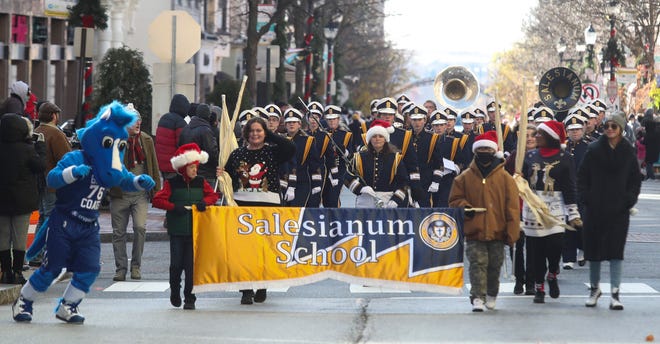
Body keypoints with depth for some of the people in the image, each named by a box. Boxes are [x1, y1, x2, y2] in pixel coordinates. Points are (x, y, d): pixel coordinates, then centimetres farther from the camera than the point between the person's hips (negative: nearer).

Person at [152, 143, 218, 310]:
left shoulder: (201, 182, 7)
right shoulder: (172, 183, -2)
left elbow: (213, 195, 10)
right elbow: (157, 200, -7)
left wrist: (204, 202, -10)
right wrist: (173, 207, -19)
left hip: (195, 231, 2)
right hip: (177, 231, -2)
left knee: (191, 265, 0)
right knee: (176, 264, 0)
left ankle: (189, 298, 7)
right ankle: (175, 292, 25)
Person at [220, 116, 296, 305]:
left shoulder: (273, 152, 2)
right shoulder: (237, 154, 9)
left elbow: (291, 148, -17)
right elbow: (229, 179, 15)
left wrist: (270, 135, -10)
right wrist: (221, 174, -7)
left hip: (268, 205, -1)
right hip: (242, 204, 1)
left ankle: (262, 288, 17)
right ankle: (247, 290, 0)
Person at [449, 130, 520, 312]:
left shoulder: (505, 178, 1)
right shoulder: (465, 177, 3)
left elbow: (512, 207, 0)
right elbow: (455, 200, 10)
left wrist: (512, 233, -5)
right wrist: (465, 207, -12)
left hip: (497, 231, 1)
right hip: (474, 231, -1)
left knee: (495, 265, 11)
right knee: (477, 264, -10)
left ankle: (492, 295, 31)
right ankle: (477, 297, -12)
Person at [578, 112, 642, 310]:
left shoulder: (628, 152, 3)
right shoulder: (594, 150, 1)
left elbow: (635, 180, 9)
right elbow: (582, 177, 4)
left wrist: (629, 200, -3)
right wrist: (585, 198, -7)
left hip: (619, 211, 0)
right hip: (595, 209, 1)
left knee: (616, 249, -5)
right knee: (594, 249, 7)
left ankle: (615, 294, -5)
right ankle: (594, 289, 22)